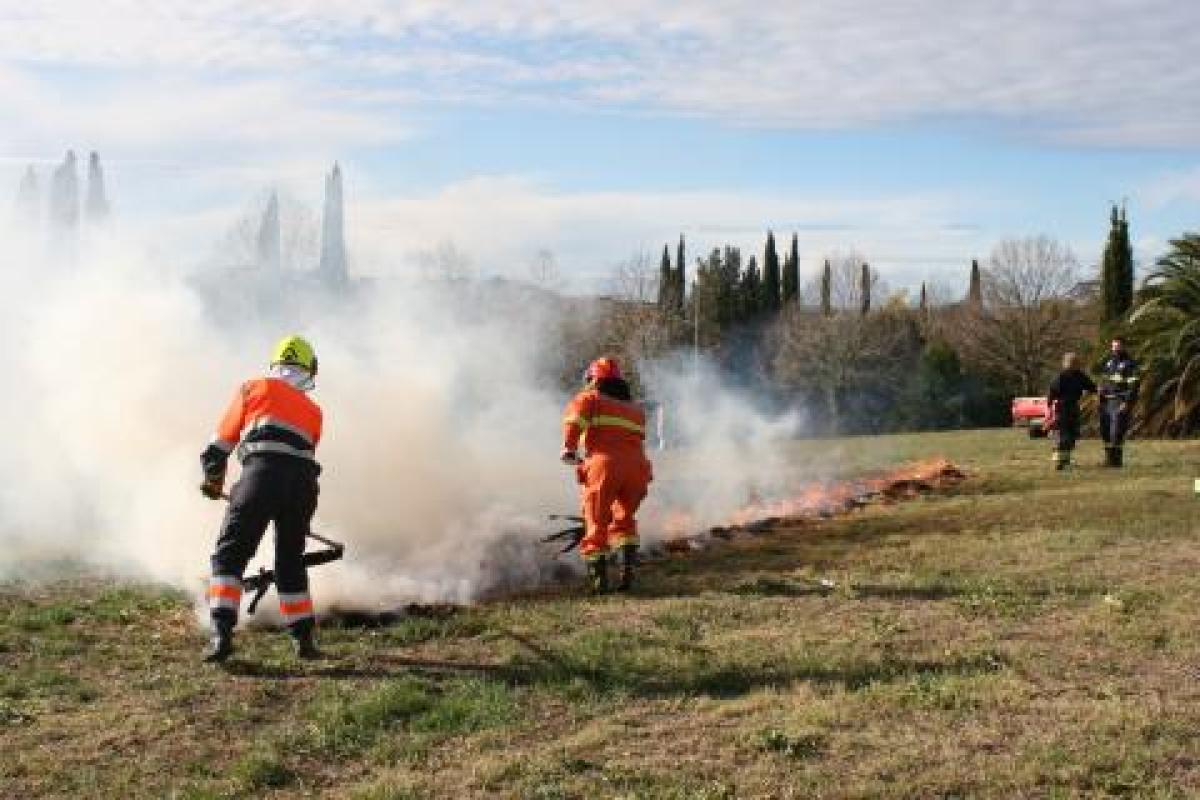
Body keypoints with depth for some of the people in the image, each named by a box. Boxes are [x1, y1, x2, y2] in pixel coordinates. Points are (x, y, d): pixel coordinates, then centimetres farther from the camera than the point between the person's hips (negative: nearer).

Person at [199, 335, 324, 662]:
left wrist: (213, 477, 36)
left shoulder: (255, 387, 20)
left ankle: (222, 635, -9)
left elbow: (223, 438, 21)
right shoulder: (313, 411, 28)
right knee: (291, 561, 19)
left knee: (229, 555, 4)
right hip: (305, 481, 4)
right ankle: (303, 639, 23)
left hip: (263, 473, -4)